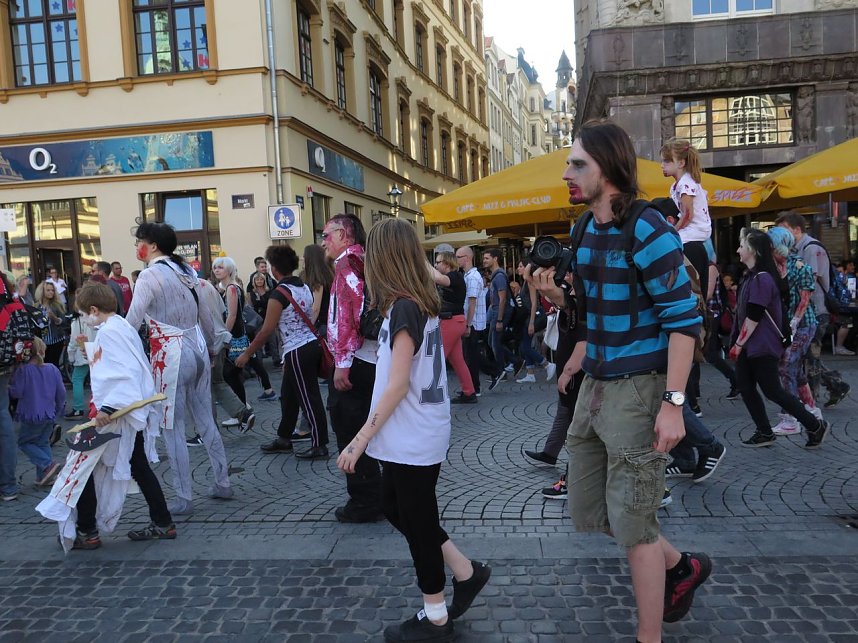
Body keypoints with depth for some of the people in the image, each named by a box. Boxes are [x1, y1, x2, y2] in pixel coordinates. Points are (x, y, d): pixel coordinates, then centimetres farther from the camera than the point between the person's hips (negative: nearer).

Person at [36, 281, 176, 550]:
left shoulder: (109, 331, -16)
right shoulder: (122, 326, 13)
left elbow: (125, 372, -25)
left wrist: (107, 407, -27)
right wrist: (89, 348, 25)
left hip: (116, 415, -10)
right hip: (132, 412, 10)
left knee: (81, 465, 3)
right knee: (138, 467, 16)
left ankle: (85, 531, 11)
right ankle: (162, 523, 21)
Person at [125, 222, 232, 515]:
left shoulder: (150, 275, -11)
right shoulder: (186, 270, 10)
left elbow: (131, 322, -18)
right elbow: (206, 316, 15)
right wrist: (209, 347, 26)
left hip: (171, 356, -7)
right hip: (197, 349, 7)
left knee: (173, 429, 2)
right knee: (205, 420, 15)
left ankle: (183, 499, 8)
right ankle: (222, 483, 23)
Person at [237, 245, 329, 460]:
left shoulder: (279, 294, -15)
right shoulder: (304, 287, 8)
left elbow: (266, 330, -14)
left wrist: (246, 354, -4)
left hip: (298, 351, -8)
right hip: (312, 344, 8)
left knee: (308, 398, -1)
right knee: (288, 395, 18)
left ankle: (319, 445, 7)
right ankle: (283, 439, 30)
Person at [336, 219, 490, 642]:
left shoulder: (403, 308, -20)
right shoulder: (423, 304, 7)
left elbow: (398, 386, -22)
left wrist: (359, 441, -19)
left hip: (412, 440, -9)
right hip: (417, 435, 9)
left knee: (416, 523, 6)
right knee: (396, 507, 22)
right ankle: (466, 572, 30)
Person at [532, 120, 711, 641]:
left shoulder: (648, 231, -16)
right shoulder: (584, 231, 9)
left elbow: (685, 320, -18)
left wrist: (673, 403, -22)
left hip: (639, 389, -9)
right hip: (595, 385, 9)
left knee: (632, 522, 1)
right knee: (588, 511, 16)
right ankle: (681, 568, 38)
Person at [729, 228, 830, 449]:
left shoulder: (762, 278, -19)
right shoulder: (751, 276, 11)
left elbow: (754, 317, -20)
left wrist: (739, 344, -14)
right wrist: (738, 343, 16)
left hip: (762, 347, -9)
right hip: (748, 346, 9)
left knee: (772, 391, -2)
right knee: (745, 388, 9)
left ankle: (815, 425, 13)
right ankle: (764, 433, 18)